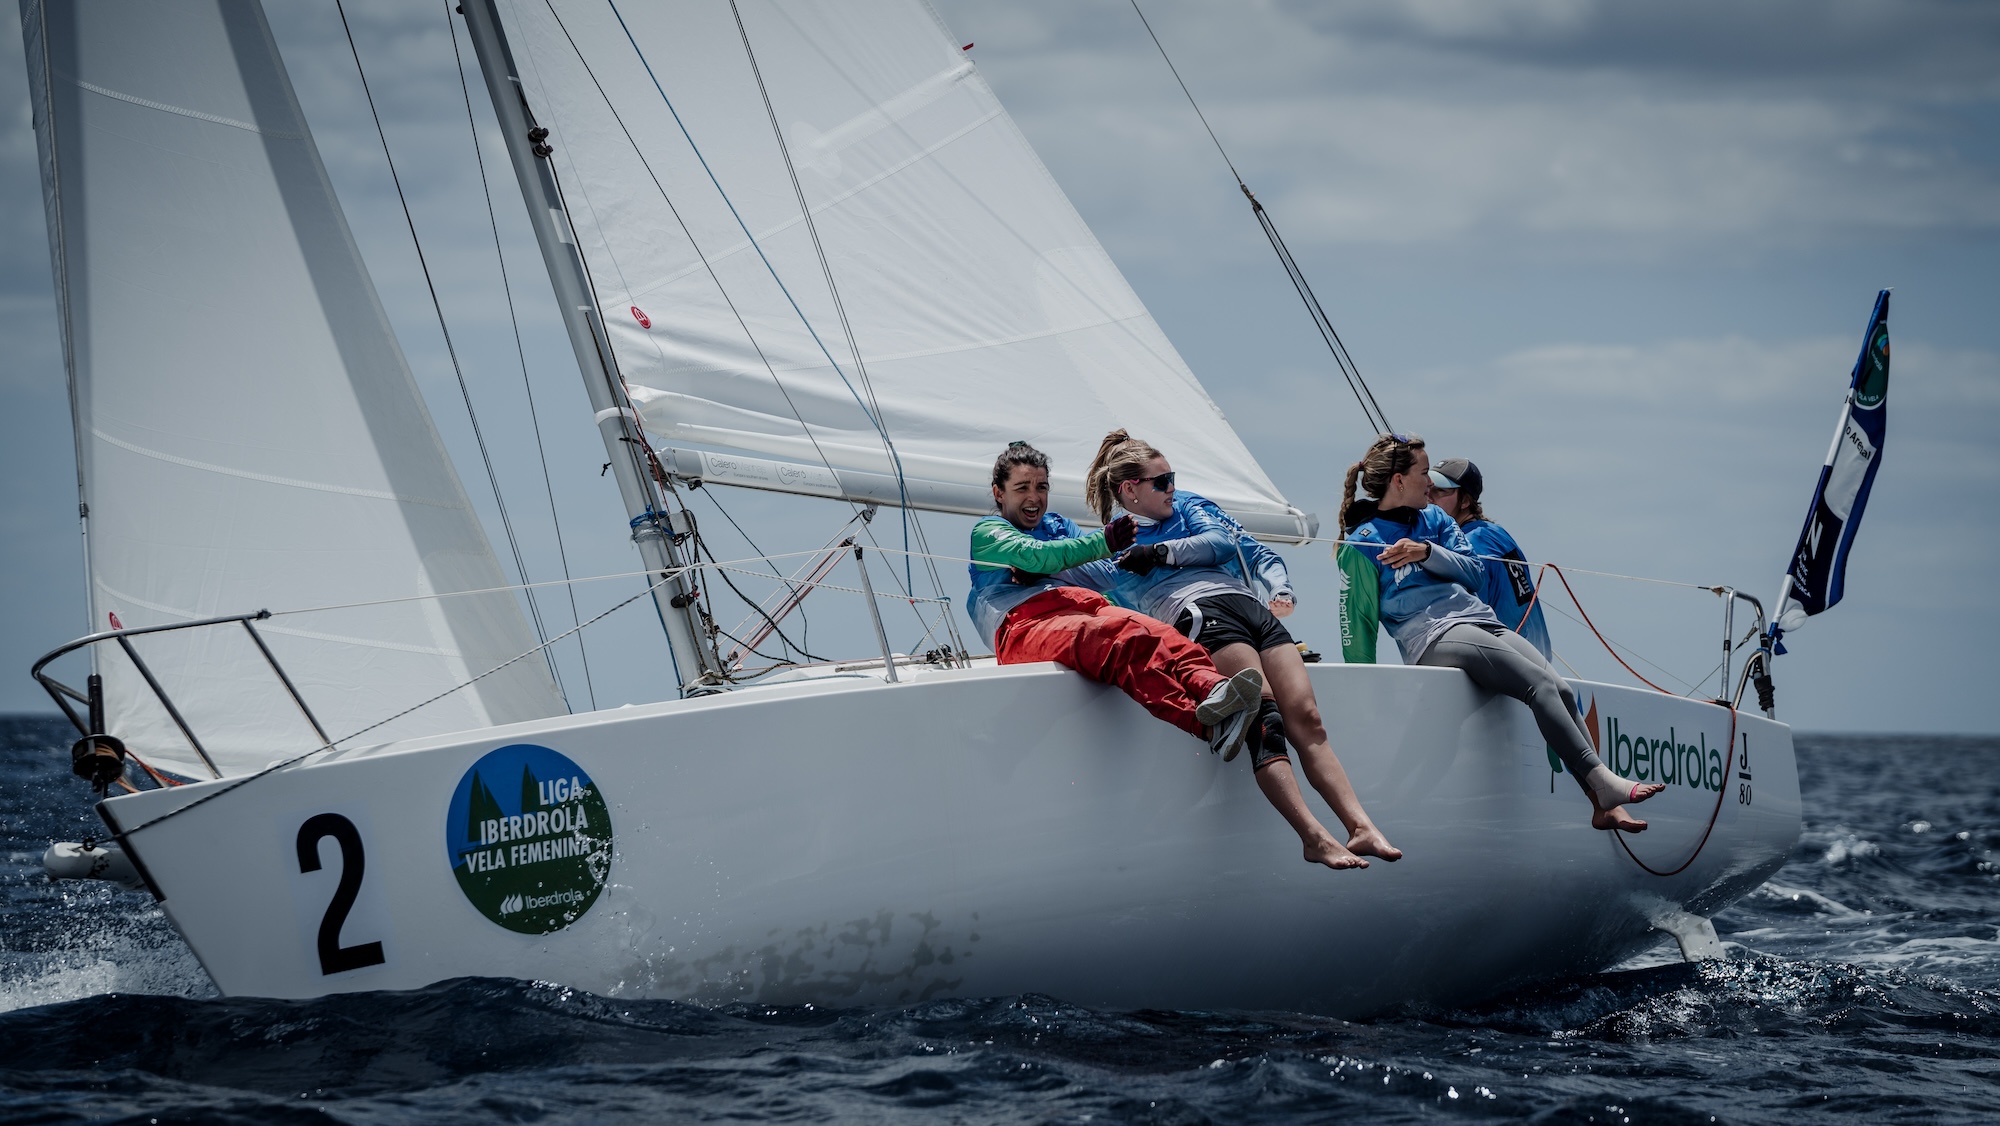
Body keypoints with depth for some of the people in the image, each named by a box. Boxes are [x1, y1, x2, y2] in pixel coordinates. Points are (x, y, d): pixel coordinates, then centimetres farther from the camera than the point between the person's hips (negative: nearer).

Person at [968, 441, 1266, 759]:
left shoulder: (1058, 524, 38)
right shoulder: (986, 532, 20)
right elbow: (1036, 555, -3)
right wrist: (1105, 542, -10)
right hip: (1026, 622, -6)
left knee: (1160, 635, -30)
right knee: (1122, 638, -38)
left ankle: (1211, 685, -62)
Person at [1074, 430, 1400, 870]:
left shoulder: (1187, 506, 31)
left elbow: (1224, 542, 14)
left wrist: (1161, 551, 6)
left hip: (1249, 603, 4)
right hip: (1199, 610, -4)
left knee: (1305, 718, -13)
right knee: (1264, 719, -24)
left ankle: (1361, 827, -25)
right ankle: (1314, 838, -34)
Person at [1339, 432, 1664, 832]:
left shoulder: (1434, 518, 22)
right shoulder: (1363, 541, 4)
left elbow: (1474, 573, 10)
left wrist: (1426, 552, -7)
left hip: (1482, 621, 7)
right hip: (1434, 636, -7)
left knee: (1561, 689, -13)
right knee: (1539, 685, -25)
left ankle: (1604, 806, -18)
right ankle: (1603, 782, -30)